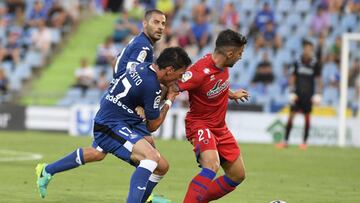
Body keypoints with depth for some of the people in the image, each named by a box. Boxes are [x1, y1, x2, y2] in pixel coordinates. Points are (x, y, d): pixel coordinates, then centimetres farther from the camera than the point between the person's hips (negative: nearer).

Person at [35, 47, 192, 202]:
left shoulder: (144, 67, -1)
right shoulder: (151, 86, -25)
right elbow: (152, 126, -11)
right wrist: (169, 101, 0)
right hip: (111, 126, -10)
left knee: (97, 152, 34)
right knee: (152, 156, -24)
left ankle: (47, 171, 48)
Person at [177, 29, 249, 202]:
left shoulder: (223, 66, -3)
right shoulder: (201, 72, -29)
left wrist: (232, 94, 31)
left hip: (220, 127, 9)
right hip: (200, 124, -9)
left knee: (238, 175, 11)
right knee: (212, 166, -34)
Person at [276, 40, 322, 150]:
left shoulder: (315, 64, -1)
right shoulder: (297, 63, 3)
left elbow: (318, 80, 3)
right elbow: (293, 78, 6)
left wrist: (317, 94, -3)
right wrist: (292, 92, -1)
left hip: (308, 95, -1)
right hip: (298, 94, 1)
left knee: (307, 117, 2)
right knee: (291, 115, -2)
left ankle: (304, 142, 8)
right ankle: (285, 140, 2)